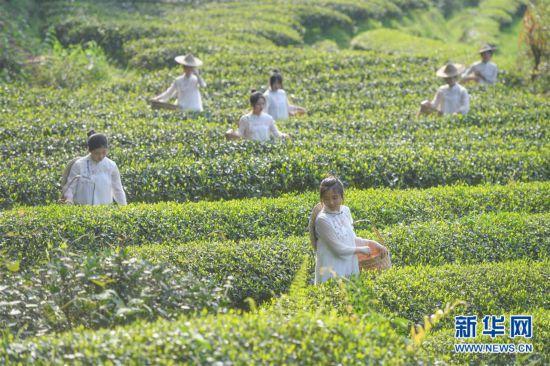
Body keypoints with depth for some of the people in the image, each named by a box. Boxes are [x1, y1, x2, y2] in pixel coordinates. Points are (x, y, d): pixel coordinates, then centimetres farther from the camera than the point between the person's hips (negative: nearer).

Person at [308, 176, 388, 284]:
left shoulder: (345, 210, 6)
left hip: (350, 268, 6)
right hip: (331, 273, -6)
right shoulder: (322, 219, -15)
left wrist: (370, 242, 6)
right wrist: (361, 249, -3)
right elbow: (339, 249, -15)